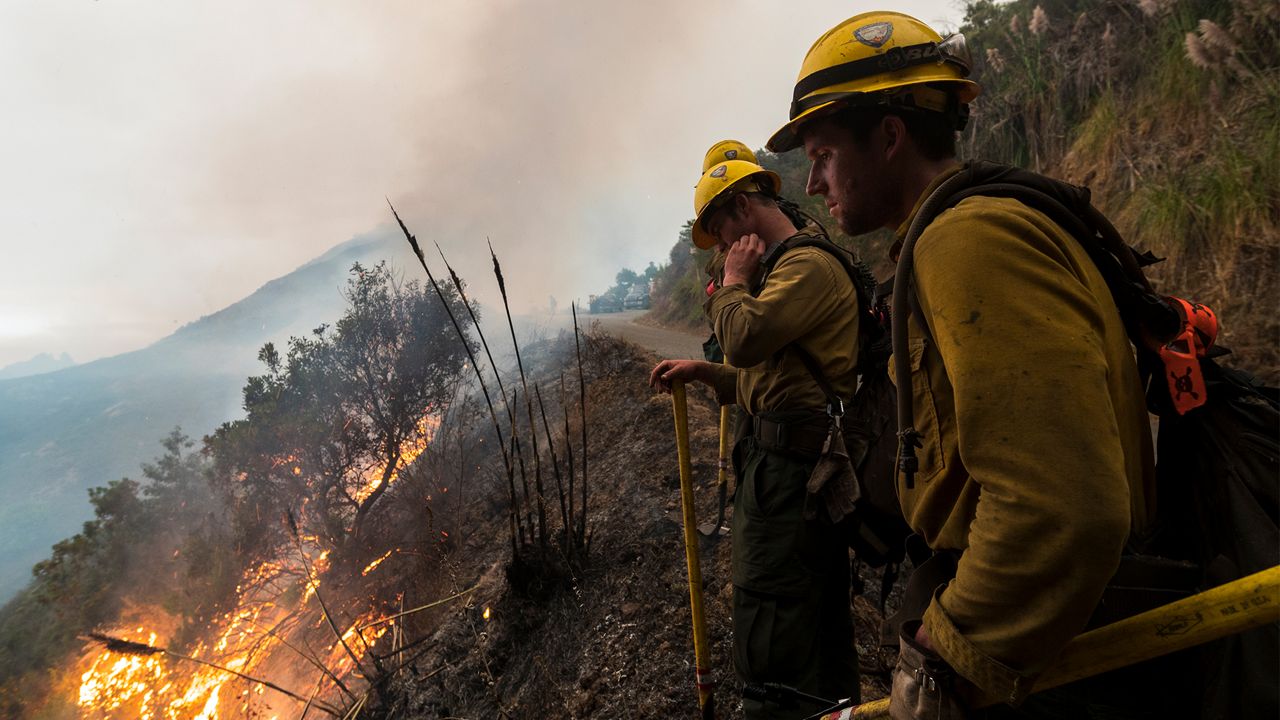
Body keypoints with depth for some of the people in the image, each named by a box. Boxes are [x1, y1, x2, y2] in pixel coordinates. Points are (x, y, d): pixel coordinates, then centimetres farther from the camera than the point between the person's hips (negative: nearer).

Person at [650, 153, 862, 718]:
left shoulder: (808, 264, -13)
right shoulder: (788, 264, 21)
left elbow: (746, 338, -26)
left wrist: (733, 280, -8)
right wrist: (704, 372, 12)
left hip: (790, 464, -11)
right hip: (790, 458, 11)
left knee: (769, 624, -5)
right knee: (818, 617, 21)